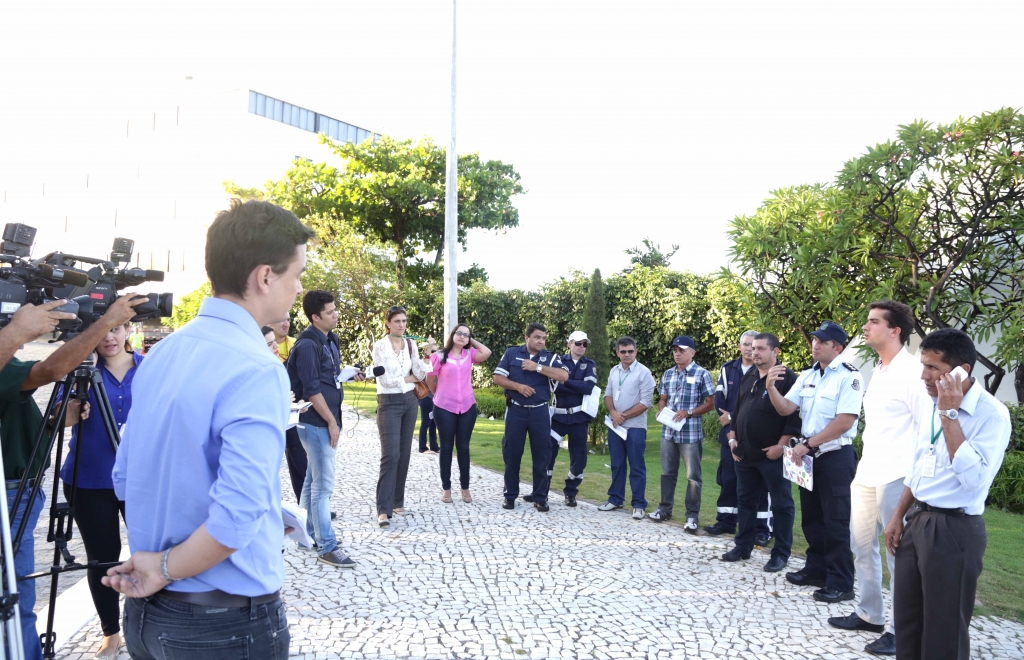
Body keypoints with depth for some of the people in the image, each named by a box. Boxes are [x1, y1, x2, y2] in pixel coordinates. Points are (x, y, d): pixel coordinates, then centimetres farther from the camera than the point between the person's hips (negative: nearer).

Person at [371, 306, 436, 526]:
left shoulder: (410, 344, 5)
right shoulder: (380, 345, -10)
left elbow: (420, 374, -4)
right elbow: (384, 379, -15)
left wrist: (427, 354, -17)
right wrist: (411, 378, -6)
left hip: (409, 401, 6)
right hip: (389, 403, -6)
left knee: (404, 454, 9)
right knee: (390, 455, -13)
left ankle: (397, 501, 21)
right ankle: (384, 509, -11)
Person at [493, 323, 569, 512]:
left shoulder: (551, 357, 2)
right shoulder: (511, 353, 2)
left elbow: (564, 376, -15)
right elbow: (498, 378, -1)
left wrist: (537, 367, -18)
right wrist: (518, 386, -16)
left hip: (540, 412, 0)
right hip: (516, 410, 0)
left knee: (541, 455, 4)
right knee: (512, 454, 4)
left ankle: (540, 497, 14)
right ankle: (510, 495, 16)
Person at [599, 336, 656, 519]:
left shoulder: (644, 372, -9)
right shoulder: (613, 371, 9)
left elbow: (646, 402, -13)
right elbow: (608, 394, 12)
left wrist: (624, 416, -11)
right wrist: (613, 413, -7)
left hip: (635, 427, -5)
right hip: (615, 425, 5)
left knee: (637, 467, 0)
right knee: (617, 465, 12)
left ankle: (639, 505, 5)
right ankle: (615, 499, 22)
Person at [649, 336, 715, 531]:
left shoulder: (702, 374, -5)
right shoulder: (667, 374, 11)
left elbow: (710, 403, -5)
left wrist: (688, 413, -16)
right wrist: (661, 411, -3)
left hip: (691, 433, -5)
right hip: (668, 431, 5)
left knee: (693, 476, 1)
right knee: (668, 472, 14)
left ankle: (692, 516, 8)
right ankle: (665, 508, 26)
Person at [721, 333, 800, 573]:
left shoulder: (787, 378, -9)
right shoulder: (747, 378, 14)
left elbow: (795, 415, -15)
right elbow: (737, 410, 20)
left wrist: (781, 446, -18)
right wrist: (732, 438, 12)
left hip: (772, 454, -7)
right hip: (745, 453, 7)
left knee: (781, 503, 3)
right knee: (745, 500, 14)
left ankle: (781, 553, 11)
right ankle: (743, 547, 25)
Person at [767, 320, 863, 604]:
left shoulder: (848, 376, -12)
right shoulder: (807, 375, 10)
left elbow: (845, 421, -19)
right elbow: (786, 408, 6)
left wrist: (807, 444, -16)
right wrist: (771, 387, -13)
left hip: (836, 456, -7)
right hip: (808, 455, 7)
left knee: (835, 522, -2)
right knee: (811, 517, 15)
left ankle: (840, 583, 7)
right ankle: (816, 569, 29)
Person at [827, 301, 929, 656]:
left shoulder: (913, 372, -13)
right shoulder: (877, 371, 13)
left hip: (896, 478, -9)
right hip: (865, 475, 9)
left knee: (899, 554, 1)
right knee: (861, 547, 16)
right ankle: (870, 614, 30)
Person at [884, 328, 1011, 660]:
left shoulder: (992, 414, -17)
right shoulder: (933, 405, 7)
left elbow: (975, 478, -29)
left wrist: (950, 416, -27)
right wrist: (897, 517, 16)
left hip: (954, 529, -7)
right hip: (917, 521, 8)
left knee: (944, 627, 5)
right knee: (907, 619, 17)